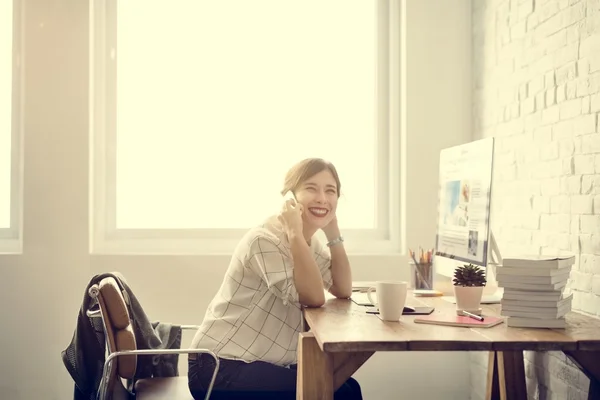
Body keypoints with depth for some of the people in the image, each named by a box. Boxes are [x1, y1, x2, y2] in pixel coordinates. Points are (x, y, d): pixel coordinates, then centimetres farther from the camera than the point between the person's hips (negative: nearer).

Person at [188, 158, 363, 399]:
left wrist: (332, 230, -4)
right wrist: (295, 233, -24)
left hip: (262, 363, 9)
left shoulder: (311, 243, 9)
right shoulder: (265, 240, -19)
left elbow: (343, 291, -1)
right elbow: (314, 298, -21)